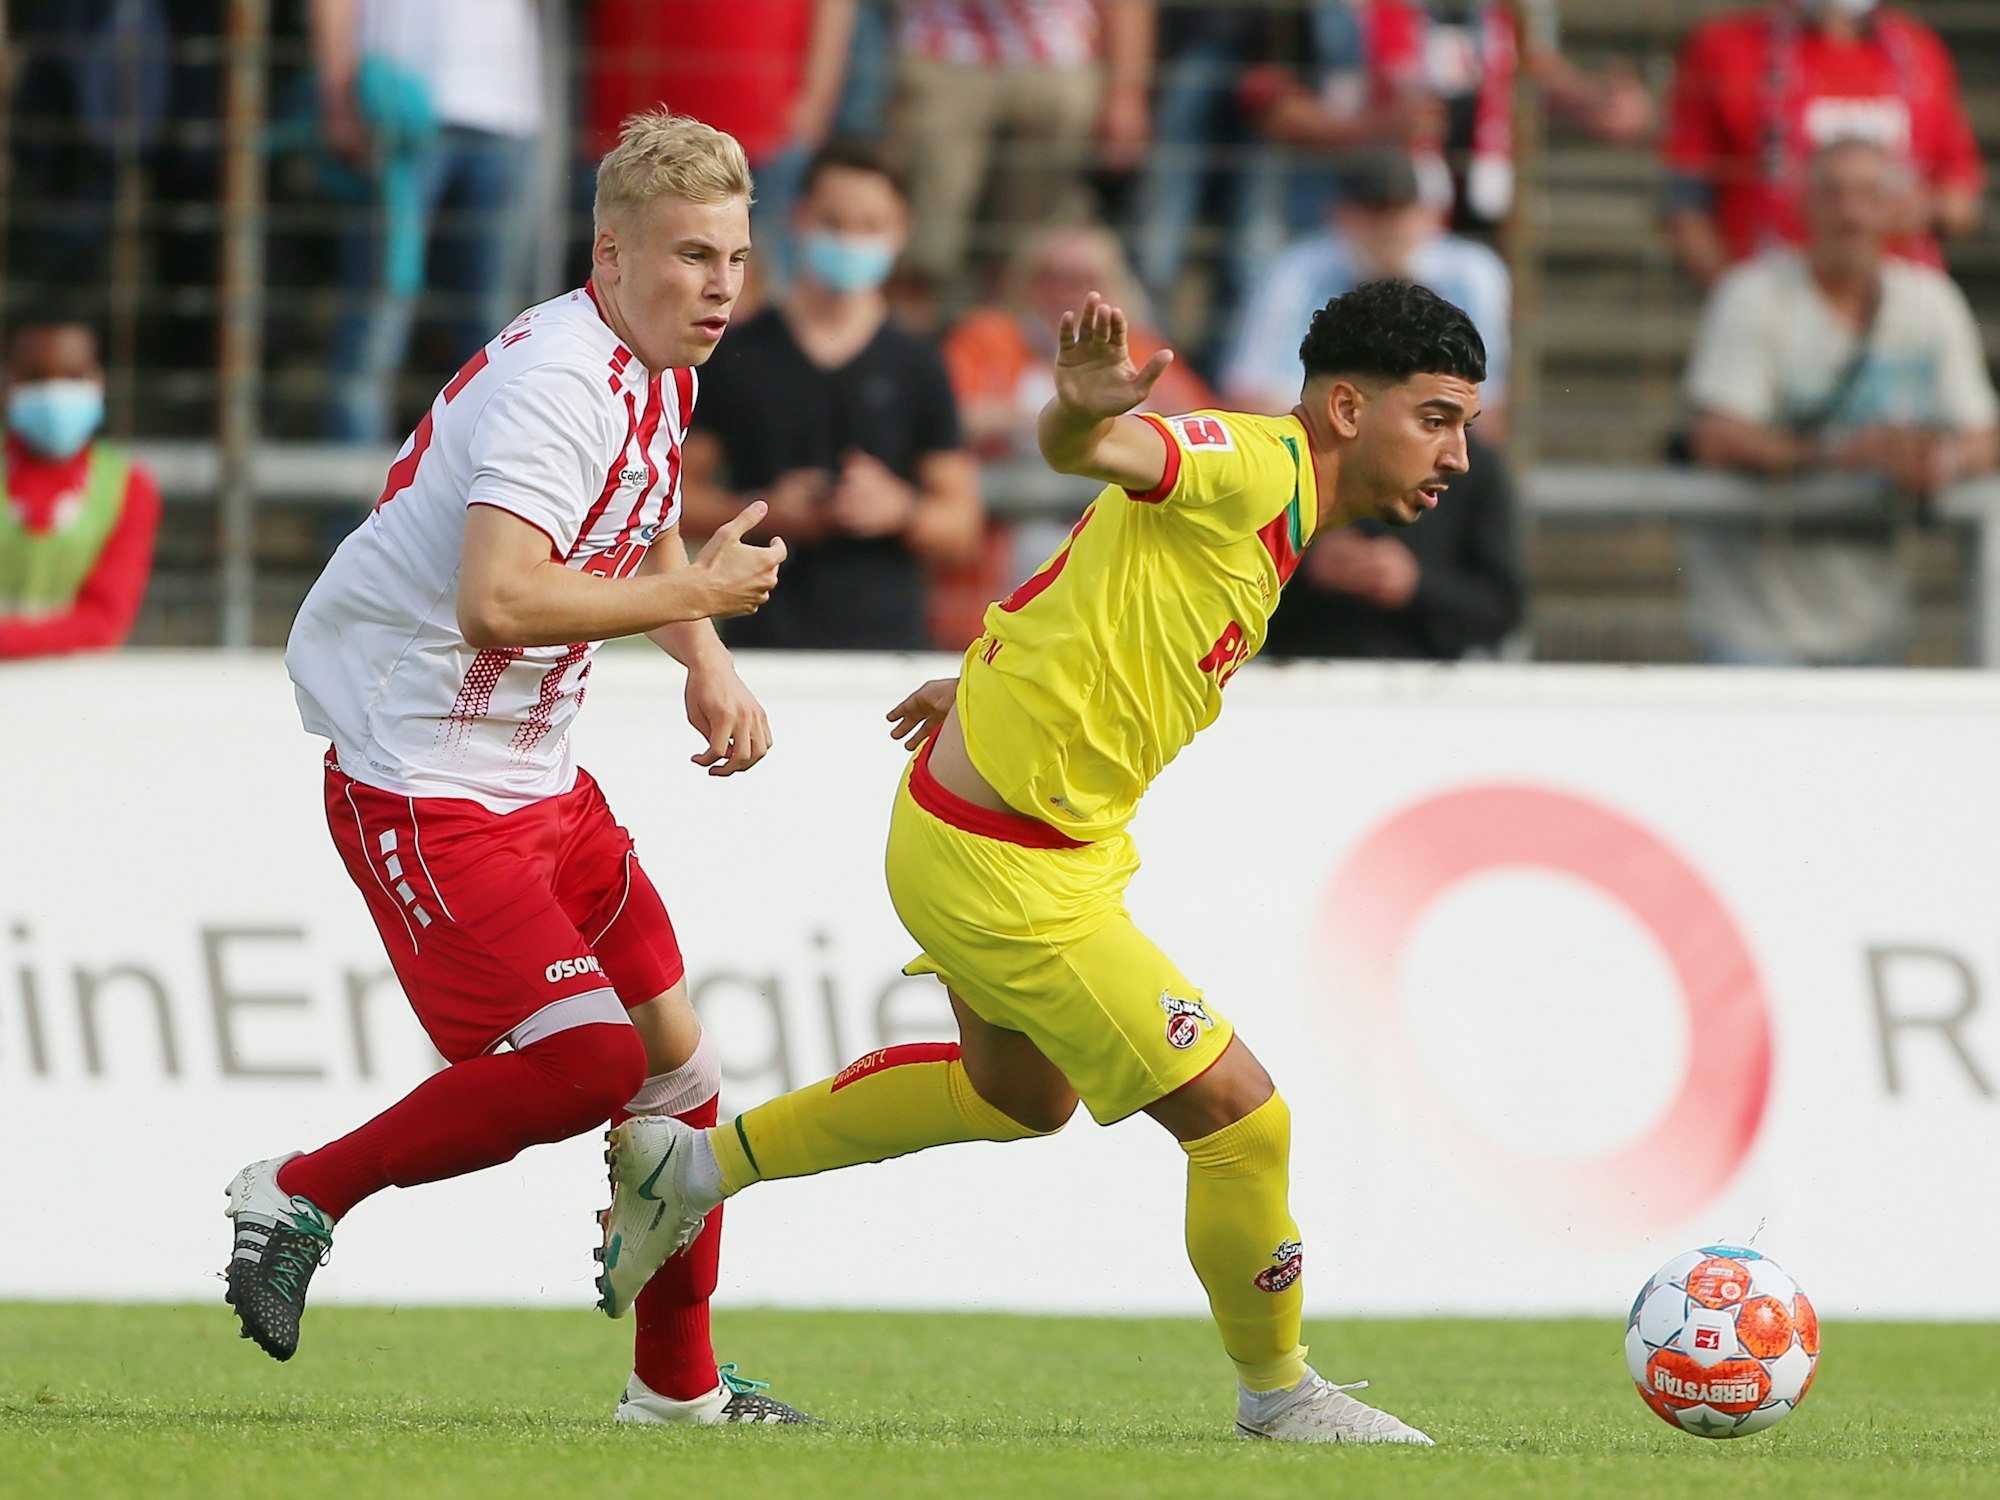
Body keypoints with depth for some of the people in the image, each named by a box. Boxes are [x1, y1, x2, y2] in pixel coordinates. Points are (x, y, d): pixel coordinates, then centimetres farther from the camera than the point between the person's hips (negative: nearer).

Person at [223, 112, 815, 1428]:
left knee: (673, 1049, 10)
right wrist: (695, 596, -24)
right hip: (425, 783, -10)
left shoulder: (657, 371, 9)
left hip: (534, 774, 10)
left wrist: (710, 670, 11)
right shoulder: (558, 385, -23)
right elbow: (496, 601, -36)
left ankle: (678, 1387, 21)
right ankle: (303, 1194, 0)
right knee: (582, 1063, -18)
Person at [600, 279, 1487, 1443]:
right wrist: (1087, 405, -60)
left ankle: (696, 1163, 38)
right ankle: (1278, 1391, 15)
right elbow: (1087, 449, -38)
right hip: (1005, 871, -11)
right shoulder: (1253, 465, -19)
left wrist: (988, 684, 38)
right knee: (1239, 1117, -6)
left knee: (1023, 1095, 33)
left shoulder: (1273, 515, 11)